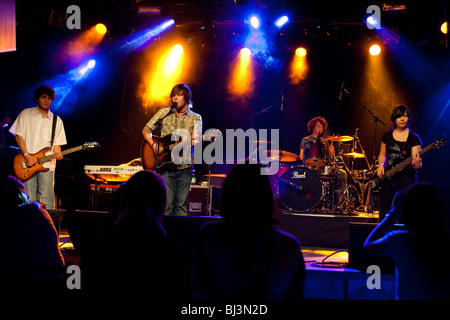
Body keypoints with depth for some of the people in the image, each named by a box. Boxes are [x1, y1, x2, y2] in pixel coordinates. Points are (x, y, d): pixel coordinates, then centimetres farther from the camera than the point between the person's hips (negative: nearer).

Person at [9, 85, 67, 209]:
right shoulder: (26, 114, 8)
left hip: (46, 165, 1)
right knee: (29, 200, -4)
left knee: (46, 199, -7)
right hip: (28, 165, -1)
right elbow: (18, 135, 3)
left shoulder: (56, 120, 14)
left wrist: (57, 153, -9)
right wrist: (26, 155, -9)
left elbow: (57, 143, 13)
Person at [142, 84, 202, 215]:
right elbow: (146, 130, 9)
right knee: (167, 203, -7)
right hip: (166, 166, 0)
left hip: (185, 166, 0)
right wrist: (154, 145, -9)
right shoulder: (164, 113, 8)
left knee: (181, 204, 2)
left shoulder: (195, 118, 6)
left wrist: (194, 140, -31)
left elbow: (196, 140, -7)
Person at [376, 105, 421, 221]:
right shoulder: (387, 135, 10)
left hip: (406, 178, -3)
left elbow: (417, 165, -8)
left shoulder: (413, 138, -1)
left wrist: (417, 163, -31)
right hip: (387, 178, 3)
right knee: (384, 215, 2)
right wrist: (381, 165, 0)